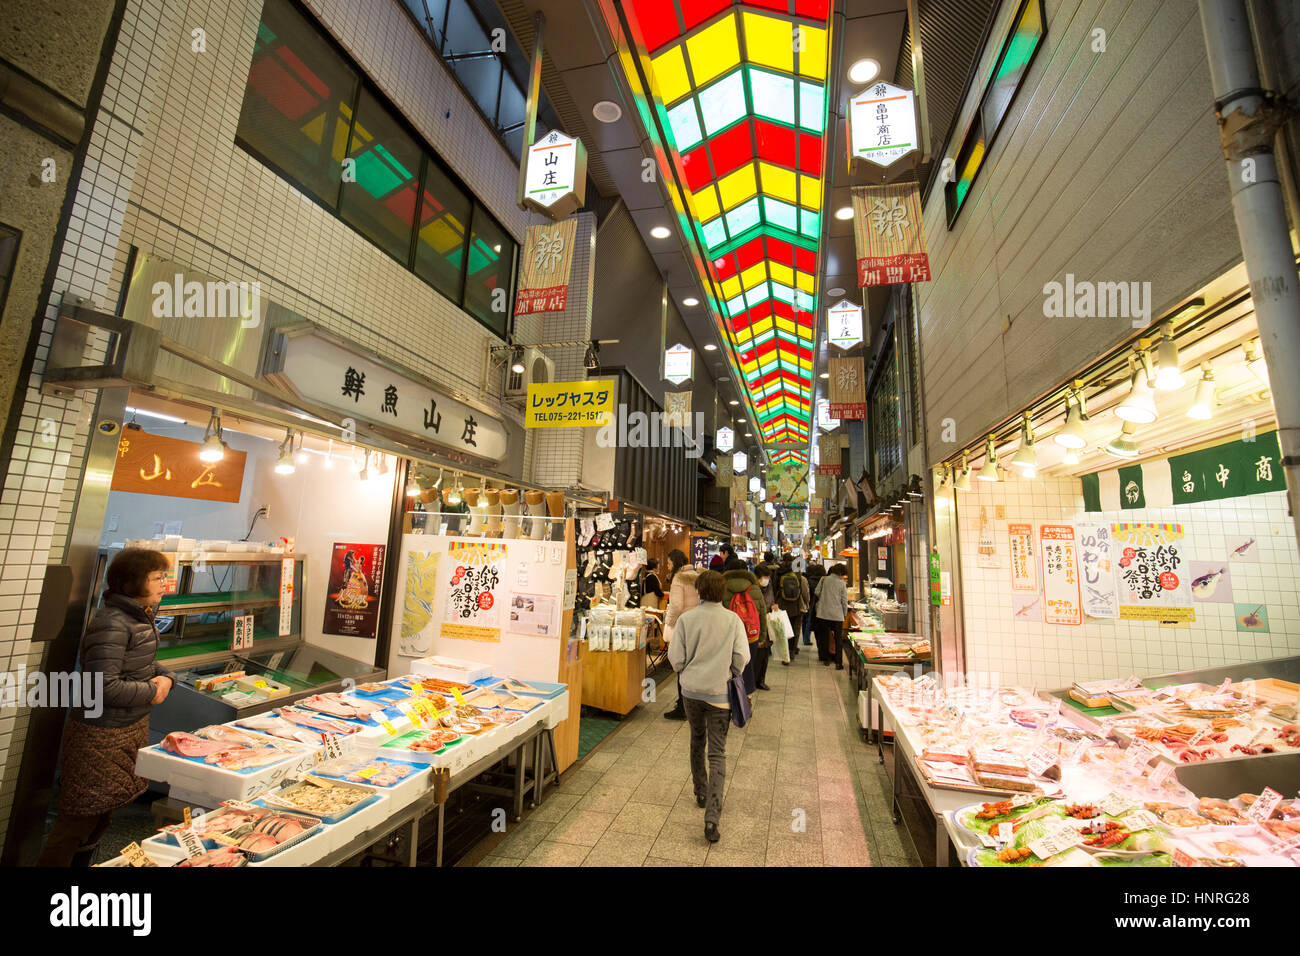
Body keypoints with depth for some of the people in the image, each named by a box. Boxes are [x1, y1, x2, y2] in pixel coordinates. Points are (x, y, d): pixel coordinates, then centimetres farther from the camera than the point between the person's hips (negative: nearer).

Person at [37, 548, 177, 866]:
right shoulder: (111, 624, -26)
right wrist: (151, 691, -17)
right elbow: (104, 687, -28)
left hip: (133, 728, 9)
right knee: (81, 816, 6)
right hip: (101, 735, -9)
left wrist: (165, 677, -3)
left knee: (106, 809, 25)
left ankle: (82, 859, 43)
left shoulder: (141, 616, 4)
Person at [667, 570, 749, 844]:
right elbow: (742, 658, -8)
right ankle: (712, 816, -2)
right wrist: (729, 677, 10)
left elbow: (675, 657, -6)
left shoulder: (686, 619, -9)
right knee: (717, 752, 5)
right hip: (720, 692, -1)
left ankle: (701, 792, 39)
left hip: (692, 689, 1)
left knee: (697, 742, 23)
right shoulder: (733, 620, -9)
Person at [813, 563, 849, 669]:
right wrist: (845, 614, 11)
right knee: (838, 639, 7)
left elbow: (817, 593, 2)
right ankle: (838, 663, 6)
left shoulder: (824, 580, -1)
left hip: (823, 614, 3)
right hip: (837, 615, -2)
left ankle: (826, 659, 23)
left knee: (825, 637, 14)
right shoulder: (841, 583, -7)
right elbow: (844, 601, -3)